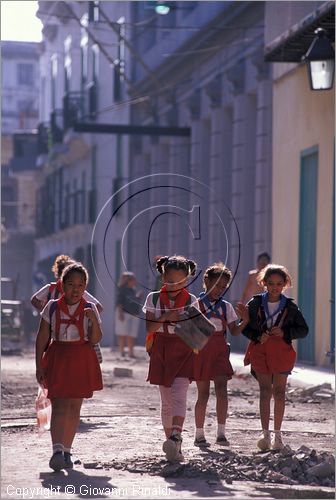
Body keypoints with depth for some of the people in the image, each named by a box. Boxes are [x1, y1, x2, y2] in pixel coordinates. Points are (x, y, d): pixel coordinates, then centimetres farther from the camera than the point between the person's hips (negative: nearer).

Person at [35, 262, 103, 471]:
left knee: (74, 407, 8)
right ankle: (57, 450, -24)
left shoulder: (90, 309, 3)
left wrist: (93, 319, -20)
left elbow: (95, 340, -3)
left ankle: (67, 450, 19)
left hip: (82, 360, 2)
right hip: (57, 360, -2)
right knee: (59, 405, -13)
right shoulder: (53, 307, 1)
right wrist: (39, 366, -2)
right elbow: (42, 338, 3)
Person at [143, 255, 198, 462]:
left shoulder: (191, 300, 1)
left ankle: (175, 438, -34)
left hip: (183, 353, -2)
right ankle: (174, 447, 12)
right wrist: (165, 317, -19)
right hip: (161, 352, 2)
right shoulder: (154, 299, 3)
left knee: (179, 396, -19)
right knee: (167, 401, 6)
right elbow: (148, 328, -3)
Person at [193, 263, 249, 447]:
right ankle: (199, 435, 11)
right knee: (203, 394, 0)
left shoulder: (226, 307, 9)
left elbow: (234, 331, 6)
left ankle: (221, 433, -6)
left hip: (219, 351, 3)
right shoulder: (196, 304, -1)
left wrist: (244, 321, -11)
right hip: (200, 349, -3)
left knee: (222, 391, -11)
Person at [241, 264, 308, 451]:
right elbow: (244, 327, 6)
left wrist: (285, 333, -13)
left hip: (282, 351, 0)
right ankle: (265, 434, -5)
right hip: (260, 350, 0)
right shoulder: (255, 304, 0)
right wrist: (257, 336, -12)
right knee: (265, 391, -3)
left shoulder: (290, 307, -1)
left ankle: (278, 434, 13)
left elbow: (303, 329, 3)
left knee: (279, 391, 5)